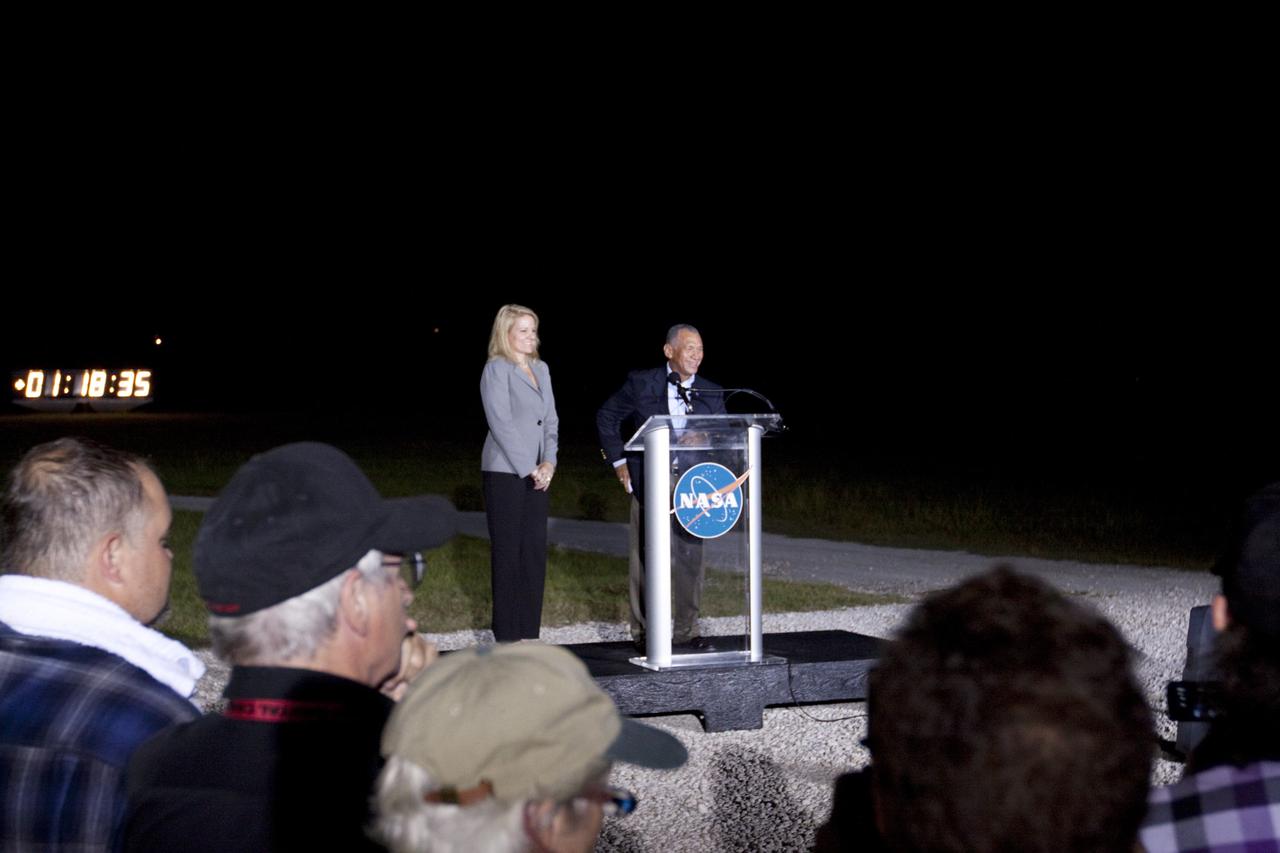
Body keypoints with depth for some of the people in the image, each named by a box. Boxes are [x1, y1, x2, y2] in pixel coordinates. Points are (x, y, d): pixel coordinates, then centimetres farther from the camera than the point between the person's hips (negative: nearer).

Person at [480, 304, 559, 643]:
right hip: (505, 472, -7)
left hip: (537, 473, 7)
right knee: (508, 550, -2)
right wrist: (529, 469, -14)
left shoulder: (541, 369, 15)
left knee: (535, 549, 6)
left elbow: (550, 420, 13)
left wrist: (548, 463, -1)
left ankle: (528, 631, 14)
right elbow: (501, 424, -13)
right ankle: (507, 633, 5)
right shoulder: (496, 369, -7)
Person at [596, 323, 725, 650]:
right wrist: (619, 460, 2)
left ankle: (685, 631, 15)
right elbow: (606, 417, 7)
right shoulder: (641, 383, -1)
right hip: (648, 484, -3)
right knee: (647, 559, 2)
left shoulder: (712, 394, 7)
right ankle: (644, 632, 11)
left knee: (690, 558, 4)